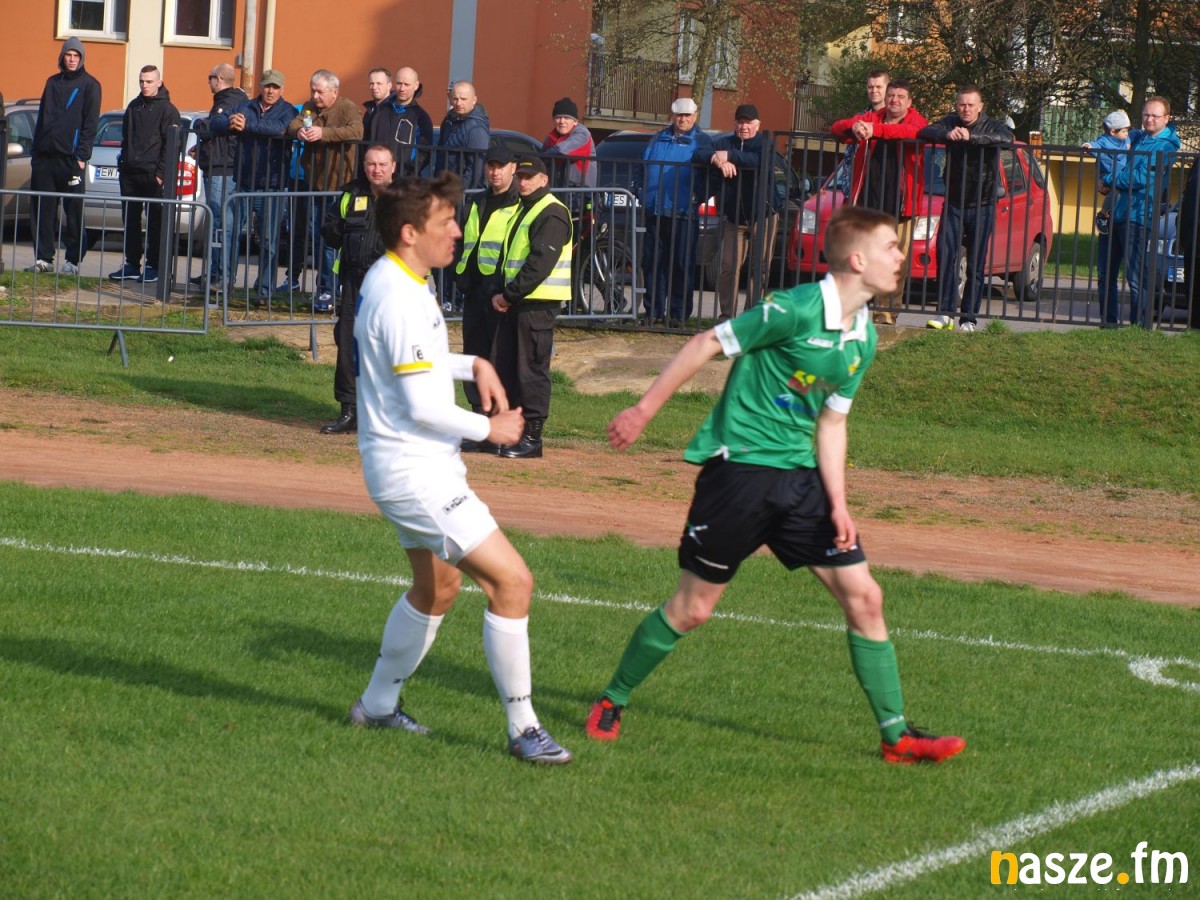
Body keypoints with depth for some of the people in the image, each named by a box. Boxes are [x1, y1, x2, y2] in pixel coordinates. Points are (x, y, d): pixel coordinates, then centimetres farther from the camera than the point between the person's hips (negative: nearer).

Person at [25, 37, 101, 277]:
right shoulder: (53, 82, 16)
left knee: (74, 211, -3)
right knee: (42, 210, 2)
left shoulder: (89, 85, 1)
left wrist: (82, 155, -12)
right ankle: (43, 257, 7)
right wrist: (36, 151, 10)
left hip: (71, 158, -5)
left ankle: (73, 260, 1)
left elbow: (91, 123, -4)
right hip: (45, 157, 5)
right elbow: (42, 118, 18)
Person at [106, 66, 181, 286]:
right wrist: (122, 163, 12)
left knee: (154, 222, -2)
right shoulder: (134, 107, 16)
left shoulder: (167, 110, -4)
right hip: (130, 173, 7)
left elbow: (170, 145, -8)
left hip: (152, 175, -7)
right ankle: (132, 265, 11)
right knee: (130, 221, 7)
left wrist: (162, 173, -15)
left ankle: (153, 267, 0)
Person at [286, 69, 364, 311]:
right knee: (314, 235, 9)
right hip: (314, 182, 6)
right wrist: (299, 131, -23)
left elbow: (356, 131, -25)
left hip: (337, 184, -6)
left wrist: (324, 133, -33)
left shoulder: (348, 108, -8)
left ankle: (327, 291, -5)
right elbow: (293, 123, 2)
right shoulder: (310, 107, 13)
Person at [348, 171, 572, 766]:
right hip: (414, 470, -11)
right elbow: (422, 406, -24)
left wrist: (471, 365, 10)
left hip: (416, 466, 11)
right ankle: (523, 729, -8)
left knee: (437, 589, 26)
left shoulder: (388, 281, 9)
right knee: (511, 580, -13)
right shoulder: (401, 300, -23)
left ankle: (378, 705, 39)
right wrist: (490, 429, -10)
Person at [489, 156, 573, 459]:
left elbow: (540, 263, -19)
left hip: (538, 303, -9)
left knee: (531, 369, -7)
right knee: (503, 366, 8)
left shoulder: (552, 213, -11)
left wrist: (509, 295, -15)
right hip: (513, 301, 9)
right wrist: (498, 293, 4)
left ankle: (532, 438, -3)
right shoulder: (521, 211, 20)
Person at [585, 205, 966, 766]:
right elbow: (707, 345, -12)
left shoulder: (863, 340, 7)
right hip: (740, 469, -7)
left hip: (800, 477, 7)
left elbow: (831, 421, 13)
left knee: (863, 597, 1)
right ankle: (611, 703, 21)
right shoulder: (796, 310, -18)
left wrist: (838, 504, 3)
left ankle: (896, 735, 9)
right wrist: (643, 412, -8)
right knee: (692, 609, 0)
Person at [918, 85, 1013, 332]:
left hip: (982, 206, -2)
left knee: (976, 265, -1)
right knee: (945, 255, -11)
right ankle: (945, 313, -8)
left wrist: (972, 137, -36)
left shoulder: (991, 126, -3)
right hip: (953, 203, 2)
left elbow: (1007, 138, -25)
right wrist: (947, 135, -32)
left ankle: (969, 319, 2)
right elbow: (925, 132, -11)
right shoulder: (951, 123, 4)